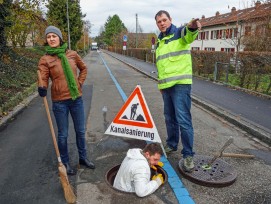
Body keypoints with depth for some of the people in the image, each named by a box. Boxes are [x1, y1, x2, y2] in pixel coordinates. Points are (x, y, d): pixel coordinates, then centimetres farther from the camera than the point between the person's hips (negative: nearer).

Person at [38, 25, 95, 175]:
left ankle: (83, 158, 36)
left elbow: (83, 69, 16)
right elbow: (43, 79, -13)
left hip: (77, 99, 3)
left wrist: (80, 83, 5)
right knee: (63, 134, 9)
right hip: (60, 101, -3)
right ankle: (65, 163, 30)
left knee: (80, 131, 16)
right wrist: (42, 89, -34)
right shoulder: (45, 59, -7)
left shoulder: (72, 54, 0)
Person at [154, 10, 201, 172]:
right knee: (170, 118, 16)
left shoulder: (179, 33, -2)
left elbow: (189, 35, -28)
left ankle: (188, 155, 2)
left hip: (181, 84, -7)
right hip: (166, 86, 7)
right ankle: (172, 145, 33)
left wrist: (192, 27, -51)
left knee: (183, 119, -8)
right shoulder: (159, 42, 20)